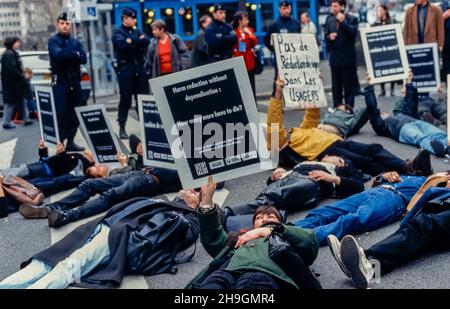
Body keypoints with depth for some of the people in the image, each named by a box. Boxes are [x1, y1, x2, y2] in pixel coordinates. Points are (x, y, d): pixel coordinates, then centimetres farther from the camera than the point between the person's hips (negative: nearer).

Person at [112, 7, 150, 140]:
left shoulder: (137, 32, 17)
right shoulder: (118, 33, 2)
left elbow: (147, 41, -3)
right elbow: (122, 45, -18)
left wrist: (132, 41, -12)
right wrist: (138, 42, -7)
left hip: (139, 68, 5)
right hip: (125, 68, -5)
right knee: (125, 99, -3)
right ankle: (122, 128, 3)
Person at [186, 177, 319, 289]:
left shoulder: (286, 239, 37)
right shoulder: (241, 238, 43)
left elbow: (311, 243, 17)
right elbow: (212, 239, 31)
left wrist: (272, 229, 15)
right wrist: (207, 198, 22)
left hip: (263, 273, -2)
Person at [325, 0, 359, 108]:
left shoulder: (352, 19, -4)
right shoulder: (329, 20, 11)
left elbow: (353, 32, -18)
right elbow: (326, 36, 14)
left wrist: (343, 21, -19)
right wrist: (329, 37, -8)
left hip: (348, 58, -5)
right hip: (334, 58, 5)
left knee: (349, 86, 3)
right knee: (336, 87, 10)